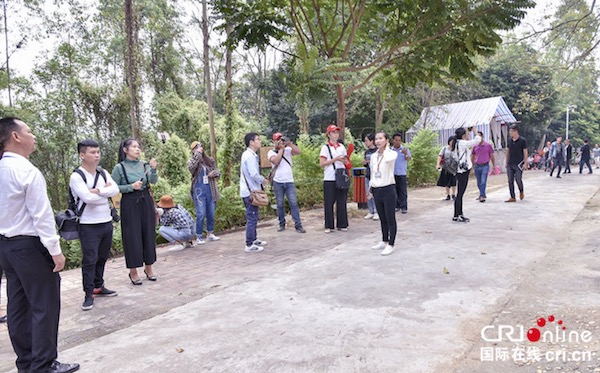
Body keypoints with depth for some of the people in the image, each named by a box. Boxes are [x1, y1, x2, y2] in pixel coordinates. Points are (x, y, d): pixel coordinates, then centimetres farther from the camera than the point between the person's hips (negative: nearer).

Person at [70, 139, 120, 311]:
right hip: (89, 226, -6)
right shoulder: (76, 176, -10)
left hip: (107, 222, 6)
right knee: (89, 260, -1)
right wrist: (106, 190, -7)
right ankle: (89, 294, 9)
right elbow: (87, 197, -22)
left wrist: (97, 191, -17)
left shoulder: (103, 173, 9)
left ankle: (99, 287, 31)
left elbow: (115, 190, -6)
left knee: (102, 258, 16)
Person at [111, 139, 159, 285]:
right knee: (132, 236, 1)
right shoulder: (119, 167, -6)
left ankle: (148, 267, 23)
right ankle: (133, 271, 14)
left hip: (146, 201, 4)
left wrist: (153, 169, -25)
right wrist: (131, 187, -15)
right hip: (130, 204, -4)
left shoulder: (144, 164, 4)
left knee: (149, 233, 8)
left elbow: (154, 181, -7)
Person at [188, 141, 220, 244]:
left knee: (211, 213, 10)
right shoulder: (191, 161, 3)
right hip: (199, 190, -4)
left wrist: (214, 173, -7)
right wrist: (198, 154, -19)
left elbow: (218, 172, 16)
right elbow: (191, 167, -20)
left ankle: (210, 234, 24)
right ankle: (199, 237, 1)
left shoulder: (210, 160, 13)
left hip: (211, 190, 4)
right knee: (201, 214, -8)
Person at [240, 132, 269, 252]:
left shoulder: (248, 154, 15)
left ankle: (253, 239, 31)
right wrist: (263, 181, -7)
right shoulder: (250, 156, -18)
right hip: (251, 191, -11)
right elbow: (254, 175, -23)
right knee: (252, 218, -5)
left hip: (249, 190, 11)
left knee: (253, 217, 19)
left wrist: (261, 180, 10)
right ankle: (249, 245, -1)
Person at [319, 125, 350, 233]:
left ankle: (342, 224, 16)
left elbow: (346, 162, 19)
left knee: (342, 202, 7)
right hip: (329, 179, -4)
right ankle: (329, 226, 9)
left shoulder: (342, 147, 12)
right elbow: (321, 163, -9)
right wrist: (334, 159, -16)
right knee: (329, 203, 0)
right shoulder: (325, 147, -2)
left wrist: (345, 161, -5)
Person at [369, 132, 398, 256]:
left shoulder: (392, 153, -6)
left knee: (390, 219, 0)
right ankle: (384, 241, 27)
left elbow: (388, 159, -31)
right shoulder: (373, 156, 11)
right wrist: (371, 188, 15)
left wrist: (386, 148, -12)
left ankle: (390, 245, 7)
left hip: (388, 189, -6)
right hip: (376, 190, 6)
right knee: (382, 218, 15)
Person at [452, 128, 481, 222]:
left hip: (460, 171, 9)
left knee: (460, 194, 14)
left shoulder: (457, 143, 10)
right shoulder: (462, 143, -15)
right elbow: (477, 140, -12)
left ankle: (460, 214, 22)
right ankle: (456, 216, -1)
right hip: (463, 171, -9)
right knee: (460, 194, -5)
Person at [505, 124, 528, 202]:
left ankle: (521, 191, 25)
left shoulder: (522, 140, -5)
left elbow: (525, 152, -4)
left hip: (518, 164, -4)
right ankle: (513, 197, 7)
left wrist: (525, 163, -8)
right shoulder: (509, 140, 8)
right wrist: (506, 162, 13)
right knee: (510, 181, 1)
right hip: (510, 164, 5)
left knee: (518, 179, -6)